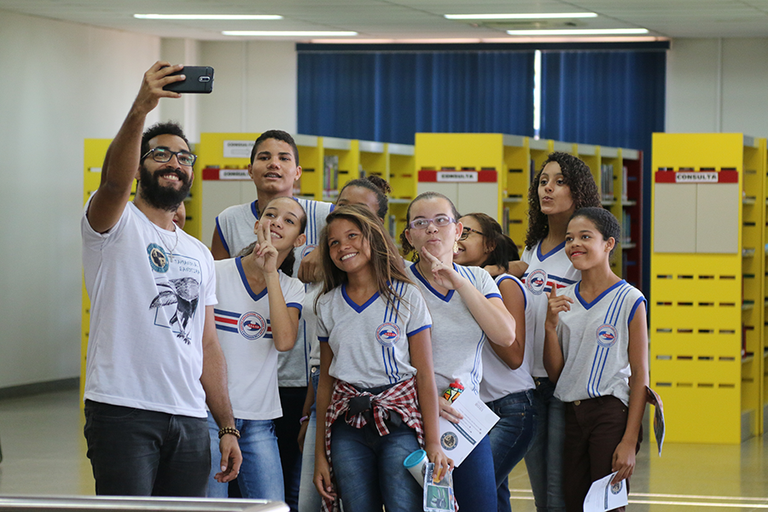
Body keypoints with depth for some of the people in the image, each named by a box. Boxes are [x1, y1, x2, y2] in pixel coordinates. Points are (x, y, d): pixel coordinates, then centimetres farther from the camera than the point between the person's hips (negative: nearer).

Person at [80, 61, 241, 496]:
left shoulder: (199, 255, 22)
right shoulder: (116, 224, 3)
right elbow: (113, 181, -22)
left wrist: (227, 427, 12)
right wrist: (141, 109, -38)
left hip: (190, 419, 6)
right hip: (122, 412, -6)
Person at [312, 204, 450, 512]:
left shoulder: (406, 296, 1)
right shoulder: (327, 305, 11)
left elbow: (425, 375, -1)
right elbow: (325, 382, 13)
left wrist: (433, 444, -8)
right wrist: (320, 454, 9)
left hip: (400, 420, -3)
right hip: (348, 426, 3)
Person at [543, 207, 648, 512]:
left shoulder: (629, 300, -6)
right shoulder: (562, 300, 9)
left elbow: (639, 375, -7)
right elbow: (555, 373, 9)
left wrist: (630, 441, -14)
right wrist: (551, 325, -7)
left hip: (611, 413, -5)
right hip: (571, 416, 5)